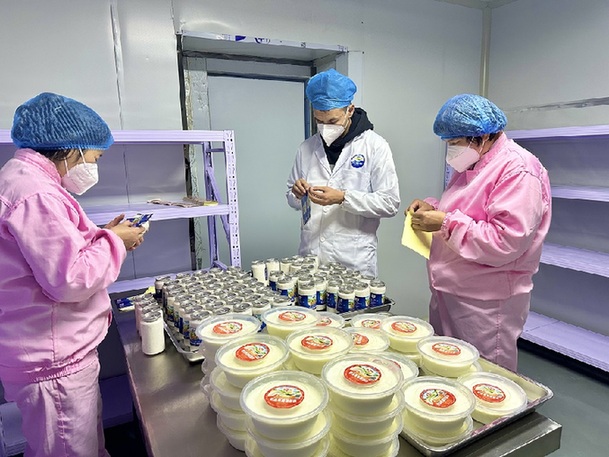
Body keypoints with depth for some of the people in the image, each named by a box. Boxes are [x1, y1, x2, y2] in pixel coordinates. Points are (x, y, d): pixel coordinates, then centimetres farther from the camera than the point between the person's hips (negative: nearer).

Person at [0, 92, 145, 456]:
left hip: (60, 354, 10)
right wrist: (113, 242, -12)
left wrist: (102, 235, 8)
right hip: (53, 364, -10)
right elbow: (70, 280, -26)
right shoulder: (36, 194, -23)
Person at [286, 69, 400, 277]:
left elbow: (390, 203, -9)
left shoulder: (375, 146, -5)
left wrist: (343, 198, -19)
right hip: (310, 255, 4)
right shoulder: (307, 147, 7)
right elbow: (293, 199, 15)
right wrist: (297, 194, -7)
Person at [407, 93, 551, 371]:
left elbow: (506, 242, -24)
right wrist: (432, 208, 5)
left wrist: (446, 224, -22)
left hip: (485, 306, -9)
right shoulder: (471, 166, 11)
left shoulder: (519, 170, -17)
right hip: (447, 293, 9)